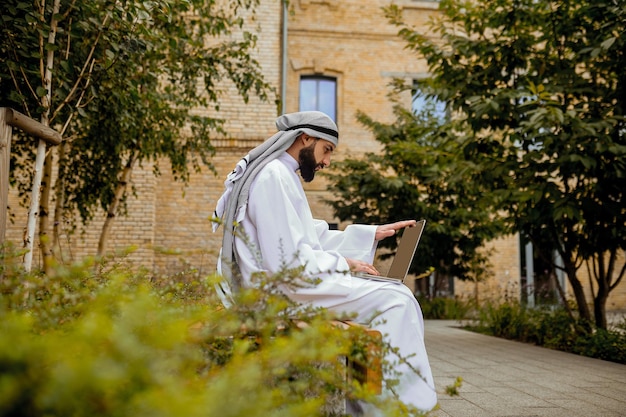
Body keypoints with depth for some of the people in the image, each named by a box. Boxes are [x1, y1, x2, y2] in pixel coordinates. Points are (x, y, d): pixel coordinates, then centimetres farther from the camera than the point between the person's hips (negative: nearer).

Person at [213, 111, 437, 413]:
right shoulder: (275, 176, -16)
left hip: (280, 283, 11)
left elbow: (312, 235, 20)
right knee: (395, 300, -13)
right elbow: (287, 262, -23)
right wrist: (341, 263, -10)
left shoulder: (279, 174, 16)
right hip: (283, 291, -11)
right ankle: (407, 400, -7)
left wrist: (374, 233, 16)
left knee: (392, 293, 16)